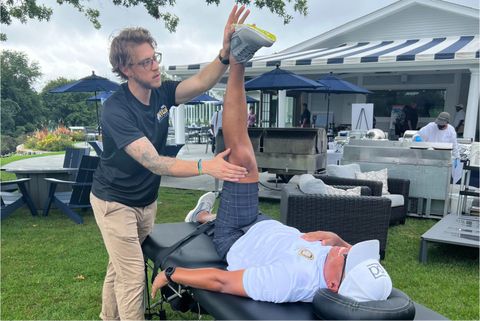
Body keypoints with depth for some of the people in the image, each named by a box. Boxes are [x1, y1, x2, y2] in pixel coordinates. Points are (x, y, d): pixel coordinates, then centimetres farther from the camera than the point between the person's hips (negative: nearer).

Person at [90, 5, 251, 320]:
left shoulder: (161, 93, -8)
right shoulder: (116, 109, -28)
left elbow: (201, 82, -24)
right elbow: (154, 162, -35)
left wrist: (226, 52, -42)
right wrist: (206, 166, -47)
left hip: (147, 200, 6)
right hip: (115, 202, -6)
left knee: (119, 267, 22)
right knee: (132, 274, -3)